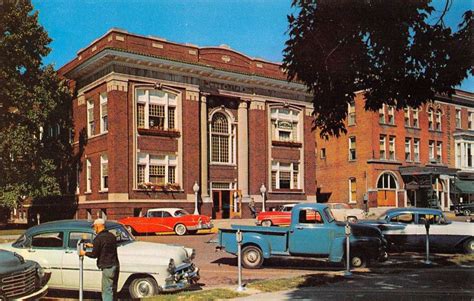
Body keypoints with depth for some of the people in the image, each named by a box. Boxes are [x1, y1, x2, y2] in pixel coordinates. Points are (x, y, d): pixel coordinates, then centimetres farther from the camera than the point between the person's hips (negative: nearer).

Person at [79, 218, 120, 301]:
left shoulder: (98, 238, -13)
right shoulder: (112, 236, 11)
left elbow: (94, 254, -9)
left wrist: (84, 253, 8)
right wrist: (93, 245, 32)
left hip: (108, 267, -8)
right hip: (116, 265, 8)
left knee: (107, 291, -3)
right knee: (113, 290, 17)